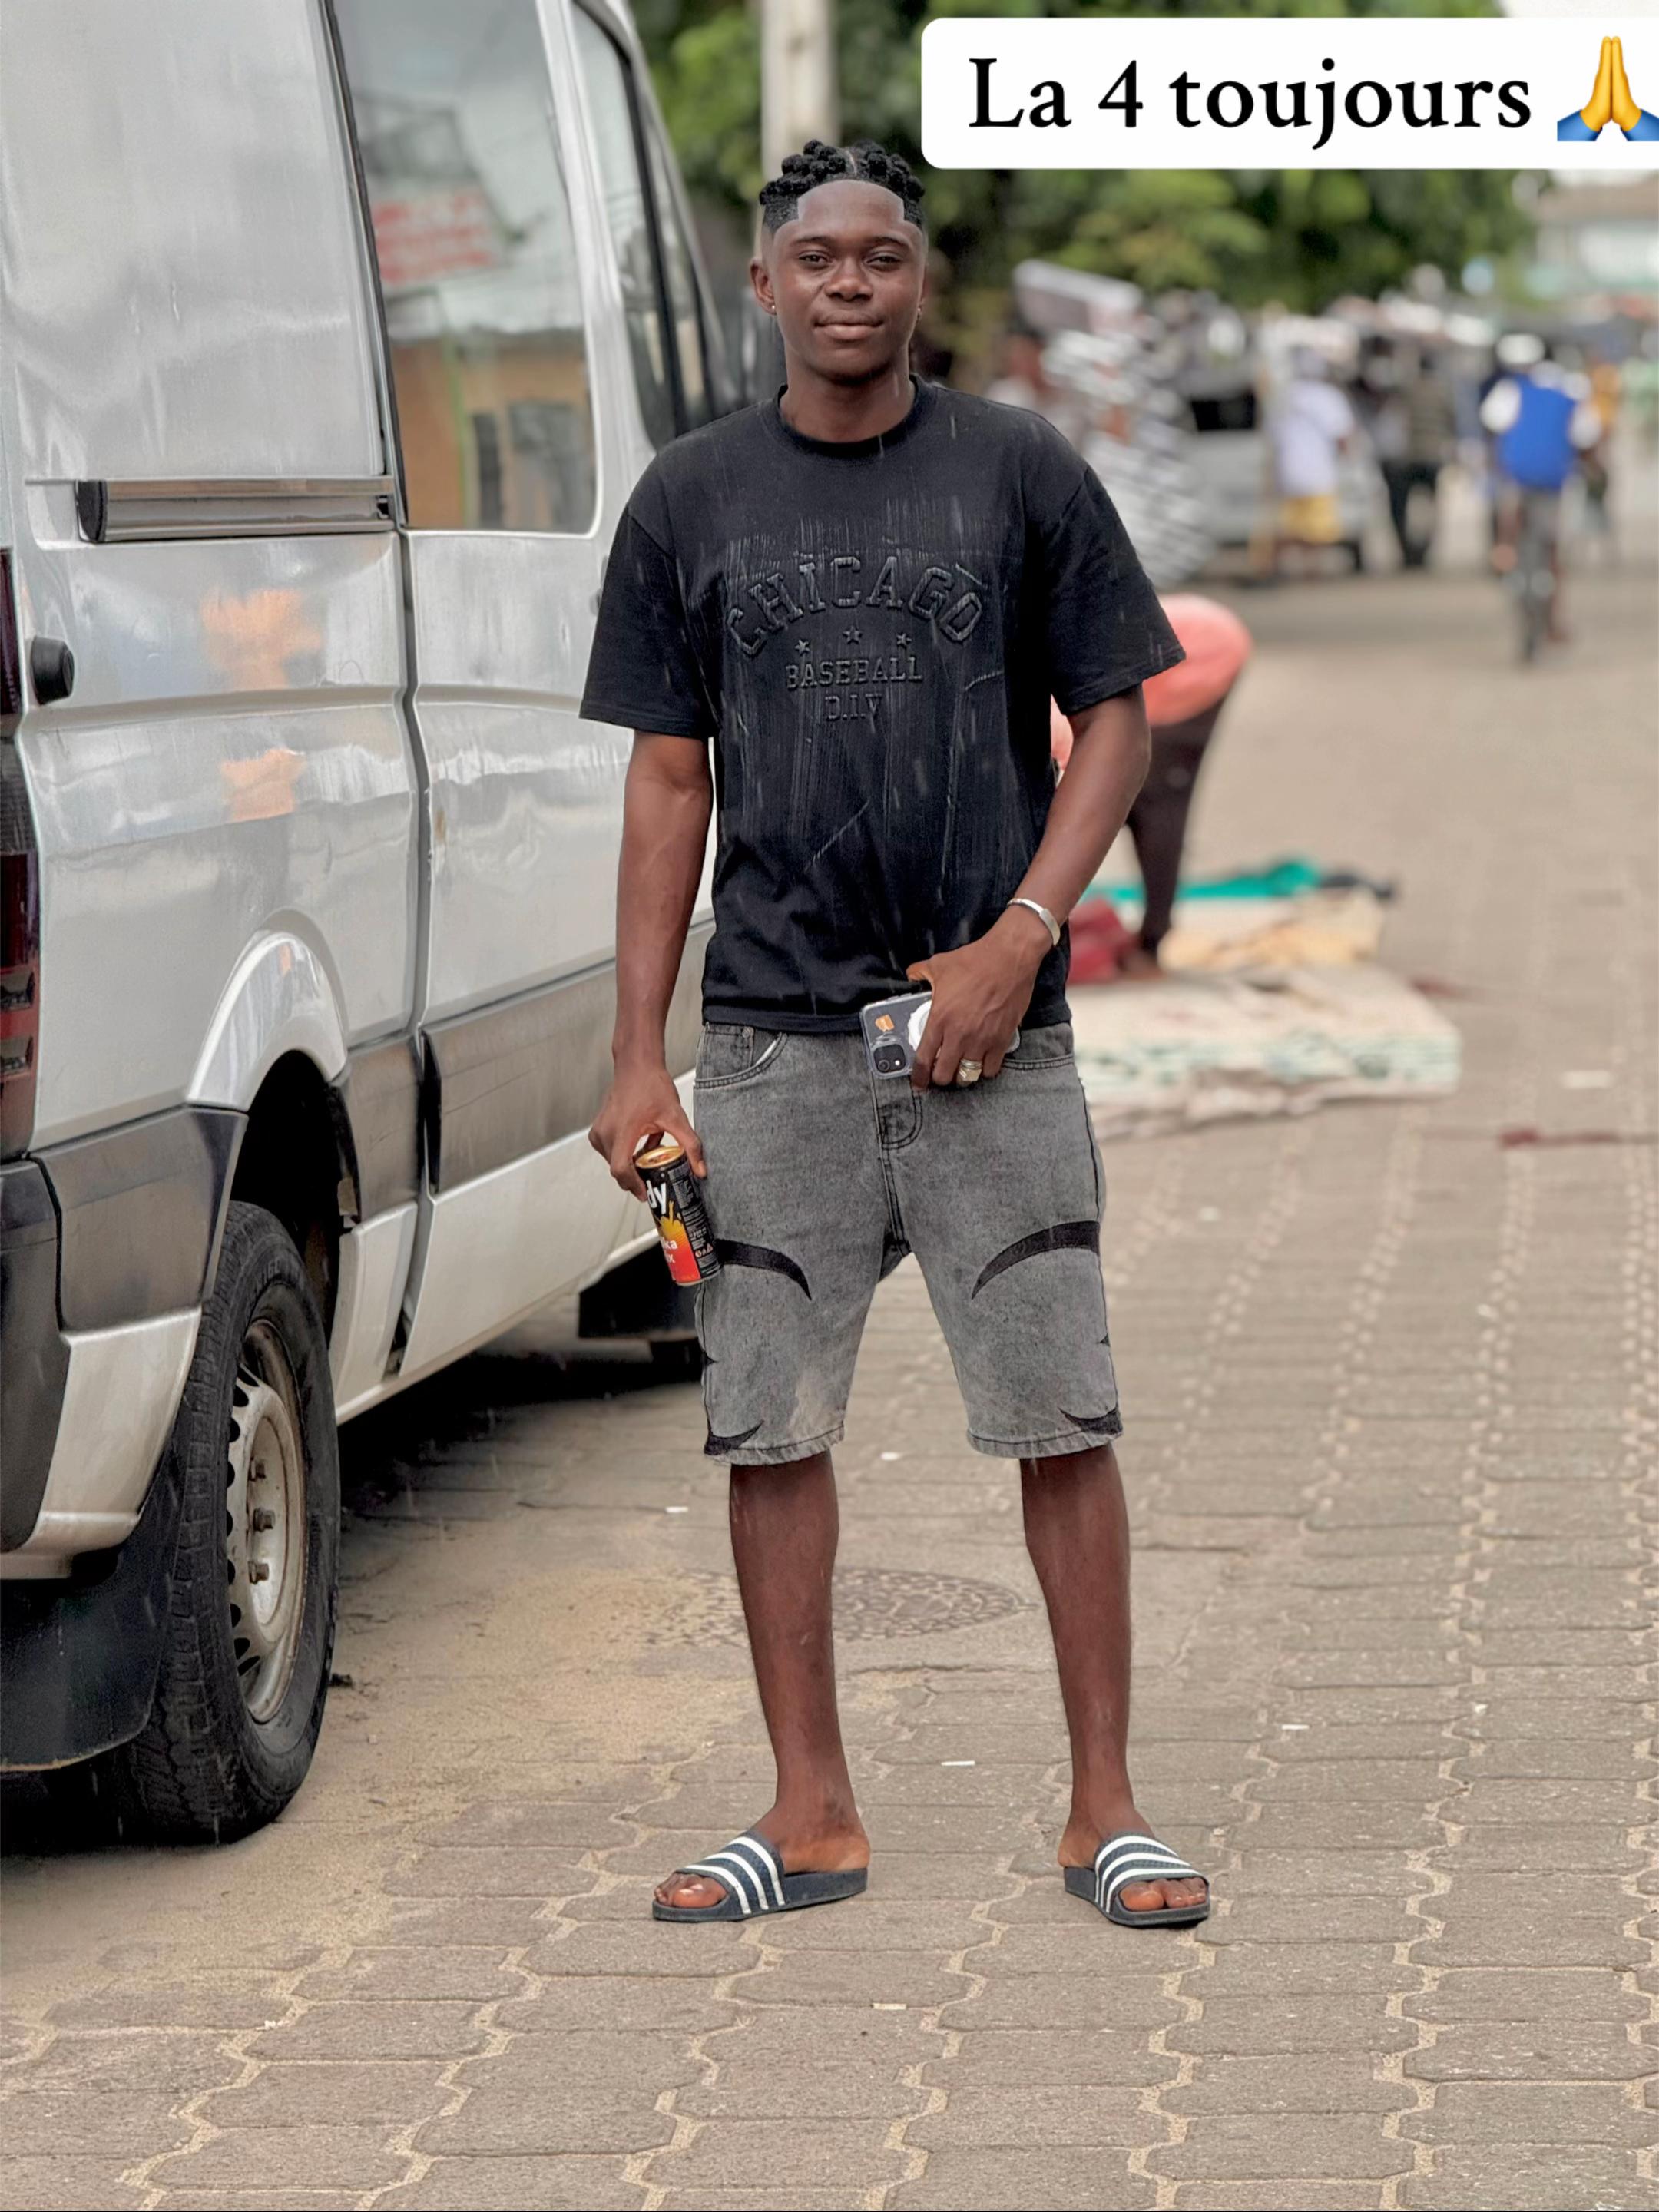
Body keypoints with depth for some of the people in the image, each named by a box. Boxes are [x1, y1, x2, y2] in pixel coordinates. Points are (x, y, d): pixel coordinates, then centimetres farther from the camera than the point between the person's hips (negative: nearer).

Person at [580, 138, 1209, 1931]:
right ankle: (813, 1813, 12)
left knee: (1062, 1421, -2)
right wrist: (636, 1059, 2)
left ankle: (1103, 1807, 6)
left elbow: (1116, 721, 5)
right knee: (768, 1425, 2)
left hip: (990, 1030, -1)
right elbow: (667, 783, 8)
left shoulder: (1022, 474, 4)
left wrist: (1019, 940, -9)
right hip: (771, 1034, 1)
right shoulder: (690, 501, 7)